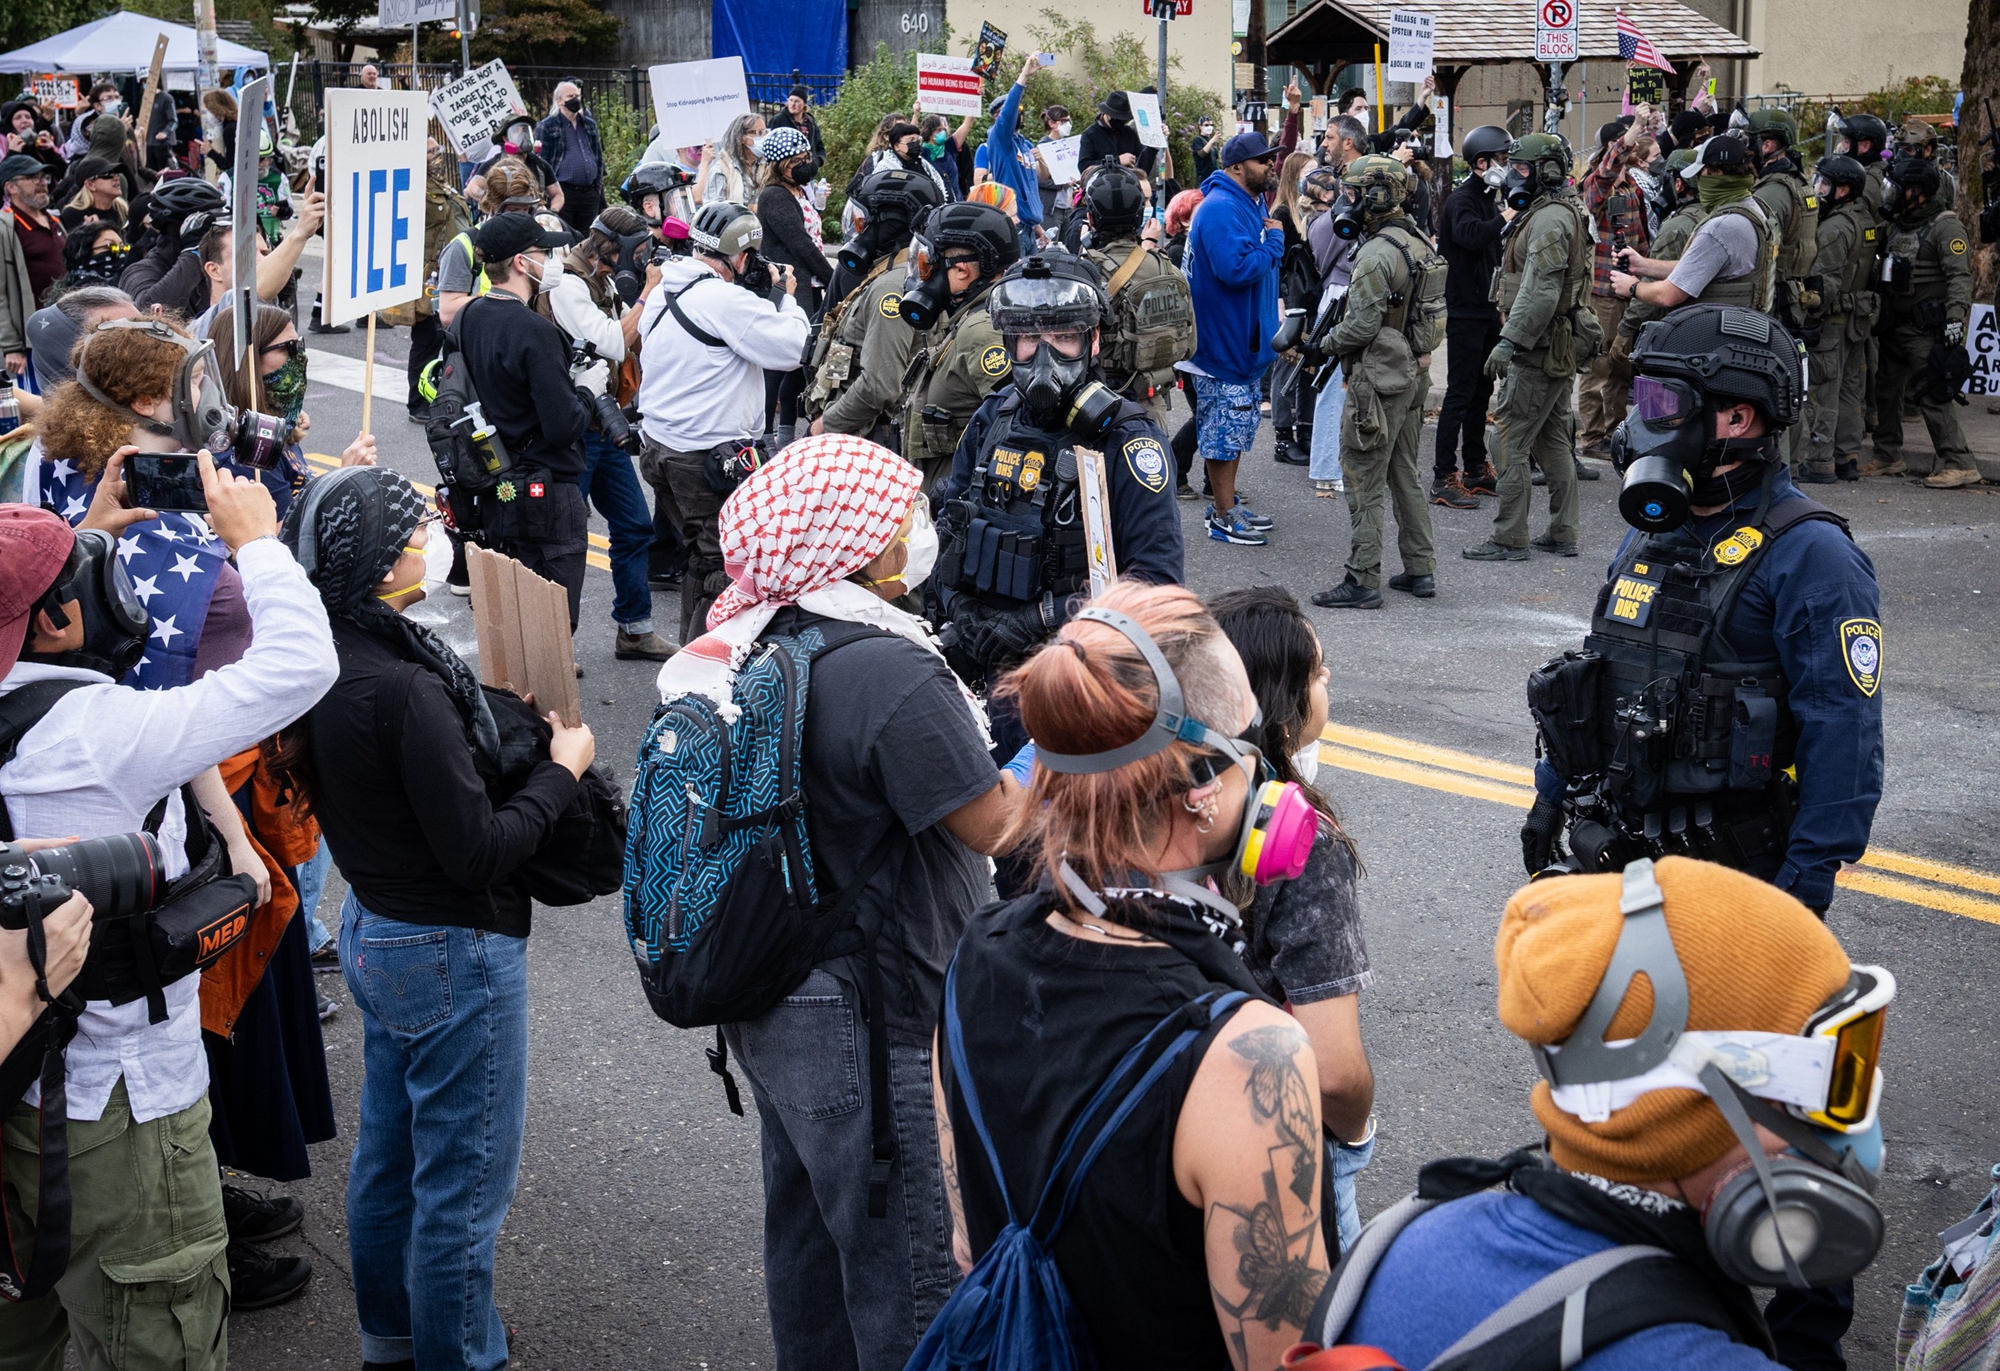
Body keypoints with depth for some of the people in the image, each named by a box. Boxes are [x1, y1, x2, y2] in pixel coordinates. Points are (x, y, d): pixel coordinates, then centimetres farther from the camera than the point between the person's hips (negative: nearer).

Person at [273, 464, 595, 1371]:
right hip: (450, 955, -10)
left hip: (373, 925, 10)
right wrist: (562, 767, -13)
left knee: (389, 1152, 24)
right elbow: (477, 852, -25)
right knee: (463, 1182, 7)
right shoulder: (403, 689, -29)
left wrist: (509, 735, 1)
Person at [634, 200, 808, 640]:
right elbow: (791, 347, -19)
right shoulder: (726, 300, -20)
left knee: (701, 555, 21)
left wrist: (763, 296, 11)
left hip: (659, 448, 9)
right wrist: (785, 296, -1)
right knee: (726, 565, 0)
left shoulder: (664, 292, 9)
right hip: (709, 456, -9)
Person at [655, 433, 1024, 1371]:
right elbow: (994, 824, -19)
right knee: (908, 1270, 3)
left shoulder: (752, 645, 1)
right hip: (868, 1029, -9)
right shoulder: (892, 671, -25)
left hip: (768, 1002, 9)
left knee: (807, 1225, 23)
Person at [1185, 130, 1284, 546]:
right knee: (1225, 426, -5)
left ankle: (1227, 503, 27)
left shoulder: (1252, 205, 13)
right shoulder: (1221, 210, -21)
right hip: (1222, 338, -11)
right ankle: (1224, 516, 2)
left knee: (1239, 425, 17)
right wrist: (1274, 241, -18)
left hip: (1244, 338, 11)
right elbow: (1236, 268, -30)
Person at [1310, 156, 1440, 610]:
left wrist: (1327, 343, -3)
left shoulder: (1377, 254, -20)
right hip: (1414, 373, 10)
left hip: (1378, 379, -10)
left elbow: (1362, 324, -21)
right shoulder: (1419, 244, 10)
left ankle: (1363, 581, -2)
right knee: (1405, 474, 16)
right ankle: (1420, 570, 20)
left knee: (1364, 482, -4)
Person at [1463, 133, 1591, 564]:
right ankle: (1562, 533, 19)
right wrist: (1514, 338, 21)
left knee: (1511, 439, -7)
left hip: (1538, 350, -11)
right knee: (1554, 437, 14)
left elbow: (1539, 291, -26)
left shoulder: (1550, 220, -17)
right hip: (1557, 347, 11)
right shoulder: (1554, 213, 17)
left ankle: (1510, 537, -4)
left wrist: (1509, 341, -26)